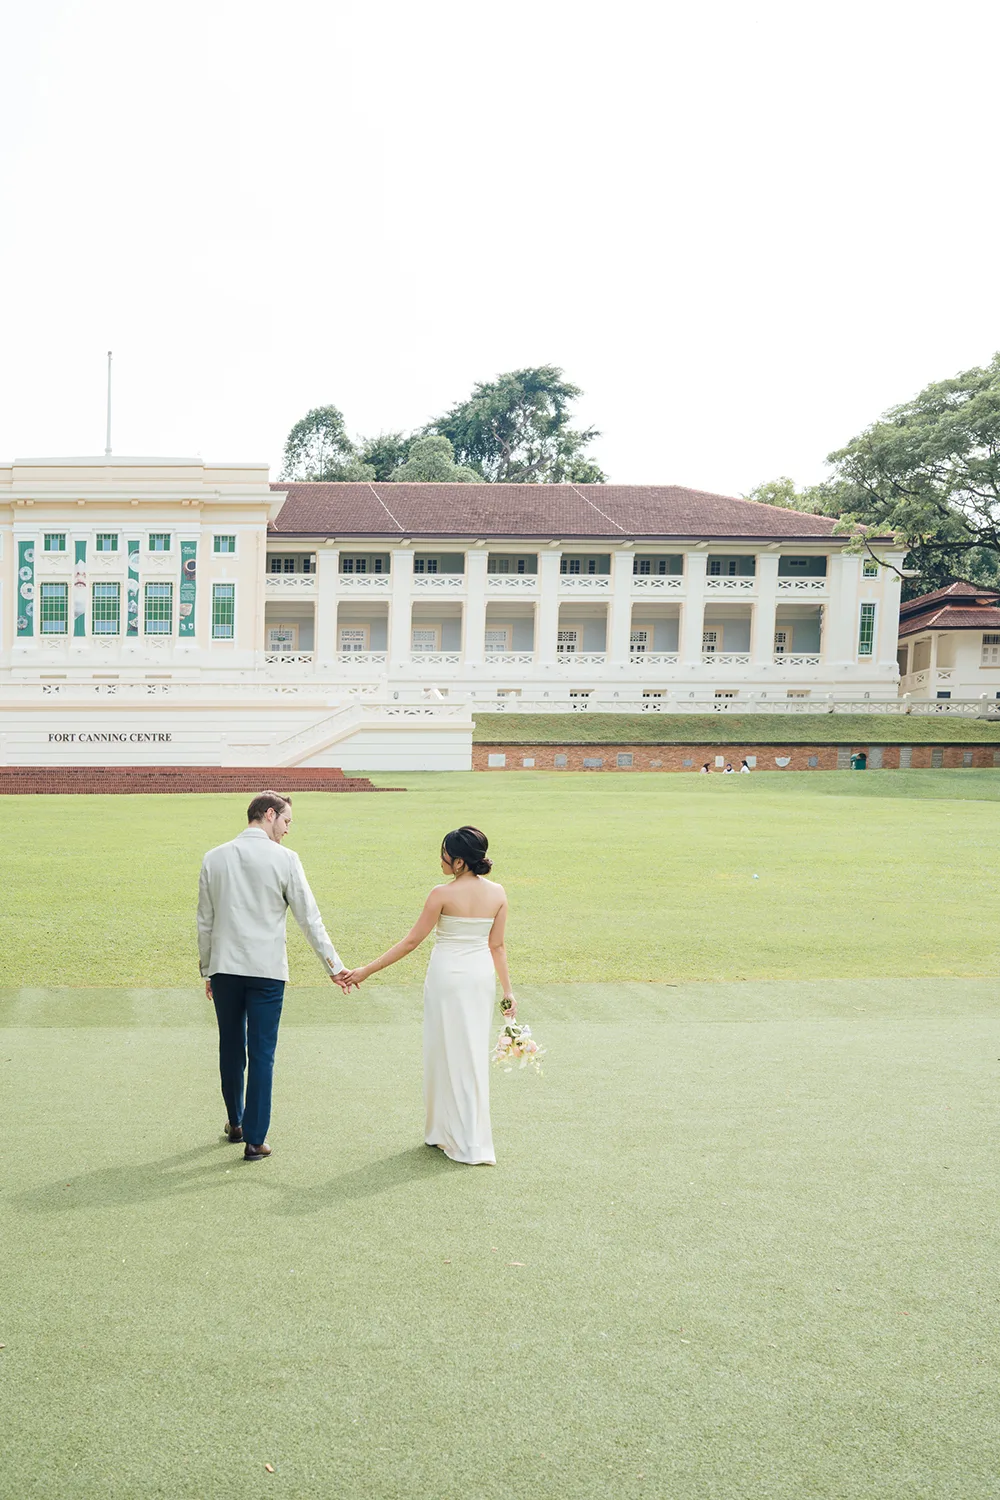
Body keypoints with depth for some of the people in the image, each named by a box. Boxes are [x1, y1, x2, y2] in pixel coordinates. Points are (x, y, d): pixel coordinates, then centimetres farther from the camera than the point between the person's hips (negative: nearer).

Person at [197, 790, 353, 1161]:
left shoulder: (214, 859, 3)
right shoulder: (284, 859, -7)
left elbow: (205, 922, 8)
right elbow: (309, 918, -5)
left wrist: (207, 970, 18)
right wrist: (334, 966, 2)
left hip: (224, 968, 4)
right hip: (266, 970, -3)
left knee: (231, 1050, 17)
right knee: (261, 1055, 3)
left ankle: (235, 1123, 32)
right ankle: (254, 1139, 6)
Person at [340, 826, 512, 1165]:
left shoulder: (443, 894, -16)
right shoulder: (497, 893, -2)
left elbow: (411, 941, -12)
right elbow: (497, 946, 2)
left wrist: (367, 970, -5)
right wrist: (507, 989, 11)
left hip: (448, 975, -5)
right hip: (482, 976, 5)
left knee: (448, 1053, 7)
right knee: (473, 1054, 14)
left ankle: (465, 1142, 14)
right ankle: (464, 1134, 23)